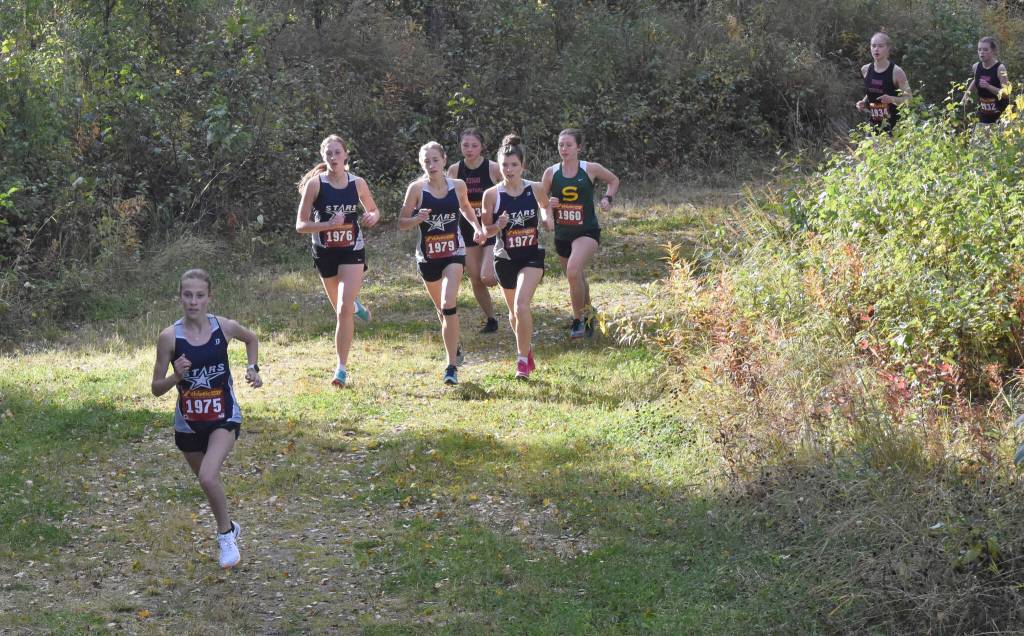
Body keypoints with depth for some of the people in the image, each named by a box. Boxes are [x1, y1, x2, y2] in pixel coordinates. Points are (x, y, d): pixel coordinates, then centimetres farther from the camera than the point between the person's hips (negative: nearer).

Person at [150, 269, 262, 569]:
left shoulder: (224, 327, -10)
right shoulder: (170, 337, -13)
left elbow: (251, 339, 15)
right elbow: (157, 388, -7)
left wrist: (252, 368, 1)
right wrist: (176, 377, -26)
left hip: (224, 417, -2)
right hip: (188, 422, 2)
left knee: (208, 477, -23)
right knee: (208, 480, 18)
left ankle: (225, 535, -1)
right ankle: (229, 527, 46)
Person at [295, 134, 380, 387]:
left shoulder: (358, 184, -4)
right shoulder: (315, 184, -10)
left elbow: (373, 210, 14)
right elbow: (300, 225, -10)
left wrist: (372, 217, -11)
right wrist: (329, 224, -26)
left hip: (352, 251, -1)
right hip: (325, 252, 1)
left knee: (344, 310, -15)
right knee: (341, 308, 18)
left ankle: (342, 368, -10)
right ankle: (355, 304, 58)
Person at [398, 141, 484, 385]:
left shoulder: (458, 185, -1)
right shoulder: (416, 188, -6)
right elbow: (401, 222, -2)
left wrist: (476, 226, 5)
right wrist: (419, 219, -22)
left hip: (454, 252, -1)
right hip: (427, 255, 1)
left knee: (448, 305, -20)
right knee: (442, 309, 16)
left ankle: (452, 367, -19)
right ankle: (455, 347, 46)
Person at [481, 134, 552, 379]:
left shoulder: (536, 189, -7)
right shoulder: (492, 195, -9)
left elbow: (545, 207, 15)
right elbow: (486, 230, 0)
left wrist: (547, 218, -7)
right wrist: (498, 226, -21)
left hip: (532, 256, -2)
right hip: (505, 258, 2)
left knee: (521, 305, -20)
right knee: (514, 311, 15)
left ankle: (523, 358, -9)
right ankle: (527, 349, 41)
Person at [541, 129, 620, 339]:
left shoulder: (591, 169, -6)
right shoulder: (551, 173, -1)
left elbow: (614, 180, 12)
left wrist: (608, 198, -5)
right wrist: (548, 204, -15)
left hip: (587, 232, -4)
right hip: (562, 234, 4)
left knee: (573, 271, -26)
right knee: (577, 279, 15)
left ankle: (579, 319, -11)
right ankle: (587, 315, 40)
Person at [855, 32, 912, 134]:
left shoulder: (896, 72, -9)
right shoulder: (865, 70, 7)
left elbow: (908, 98, -7)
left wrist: (891, 99, -23)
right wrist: (863, 102, 4)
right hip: (874, 126, 5)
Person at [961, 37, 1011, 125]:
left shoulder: (1000, 68, -19)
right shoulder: (976, 67, -2)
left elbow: (1006, 93, -22)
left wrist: (988, 86, -32)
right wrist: (967, 94, 14)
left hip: (1000, 112, -5)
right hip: (983, 113, 5)